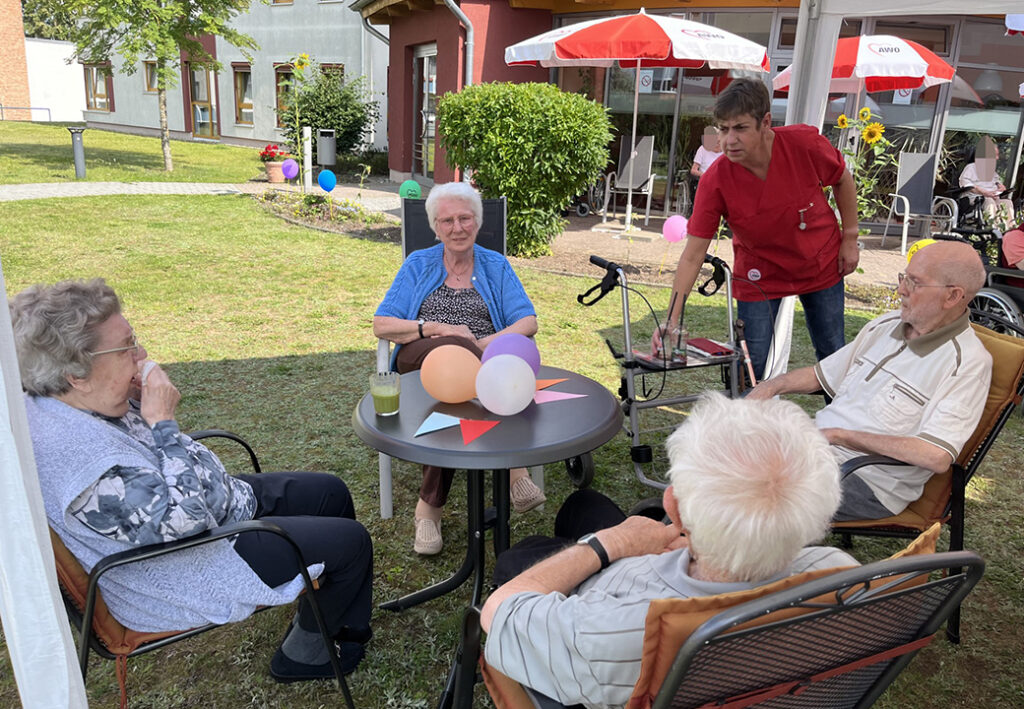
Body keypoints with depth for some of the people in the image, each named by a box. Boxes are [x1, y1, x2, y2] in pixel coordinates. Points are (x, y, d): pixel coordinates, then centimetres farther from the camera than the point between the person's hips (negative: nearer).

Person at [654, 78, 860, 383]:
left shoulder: (805, 143, -25)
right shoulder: (715, 181, -27)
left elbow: (842, 181, -3)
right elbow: (692, 255, -25)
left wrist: (850, 237, 1)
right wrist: (672, 319, -31)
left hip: (821, 265, 2)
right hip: (758, 274, -1)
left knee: (832, 353, 16)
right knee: (752, 366, -4)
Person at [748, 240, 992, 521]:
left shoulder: (967, 363, -13)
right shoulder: (886, 325, 10)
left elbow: (936, 457, -24)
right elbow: (820, 374, 21)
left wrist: (840, 435, -21)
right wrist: (771, 386, 1)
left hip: (869, 482, -7)